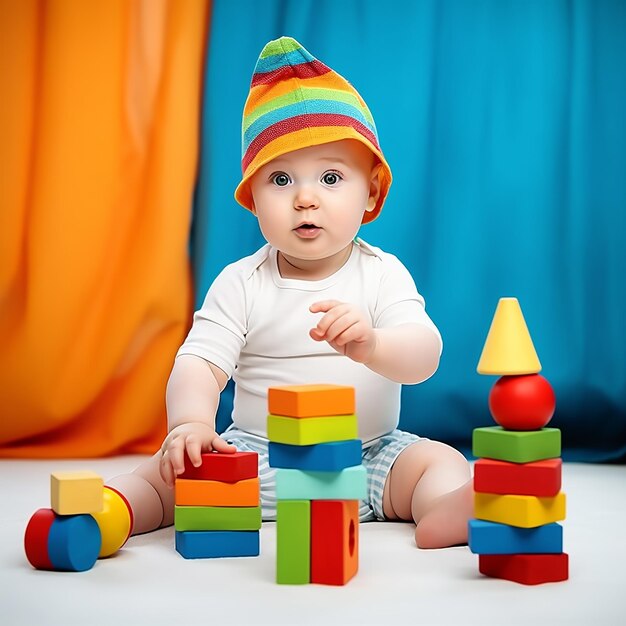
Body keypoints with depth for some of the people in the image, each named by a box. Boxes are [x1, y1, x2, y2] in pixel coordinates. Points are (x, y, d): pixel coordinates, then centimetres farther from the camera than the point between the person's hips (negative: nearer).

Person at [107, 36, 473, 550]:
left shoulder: (382, 275, -2)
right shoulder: (240, 284, -1)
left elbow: (424, 356, -17)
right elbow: (199, 363, -12)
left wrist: (370, 345, -41)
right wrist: (191, 424, -35)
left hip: (369, 455, 0)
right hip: (256, 459, 0)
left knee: (441, 462, -22)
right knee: (176, 466, -20)